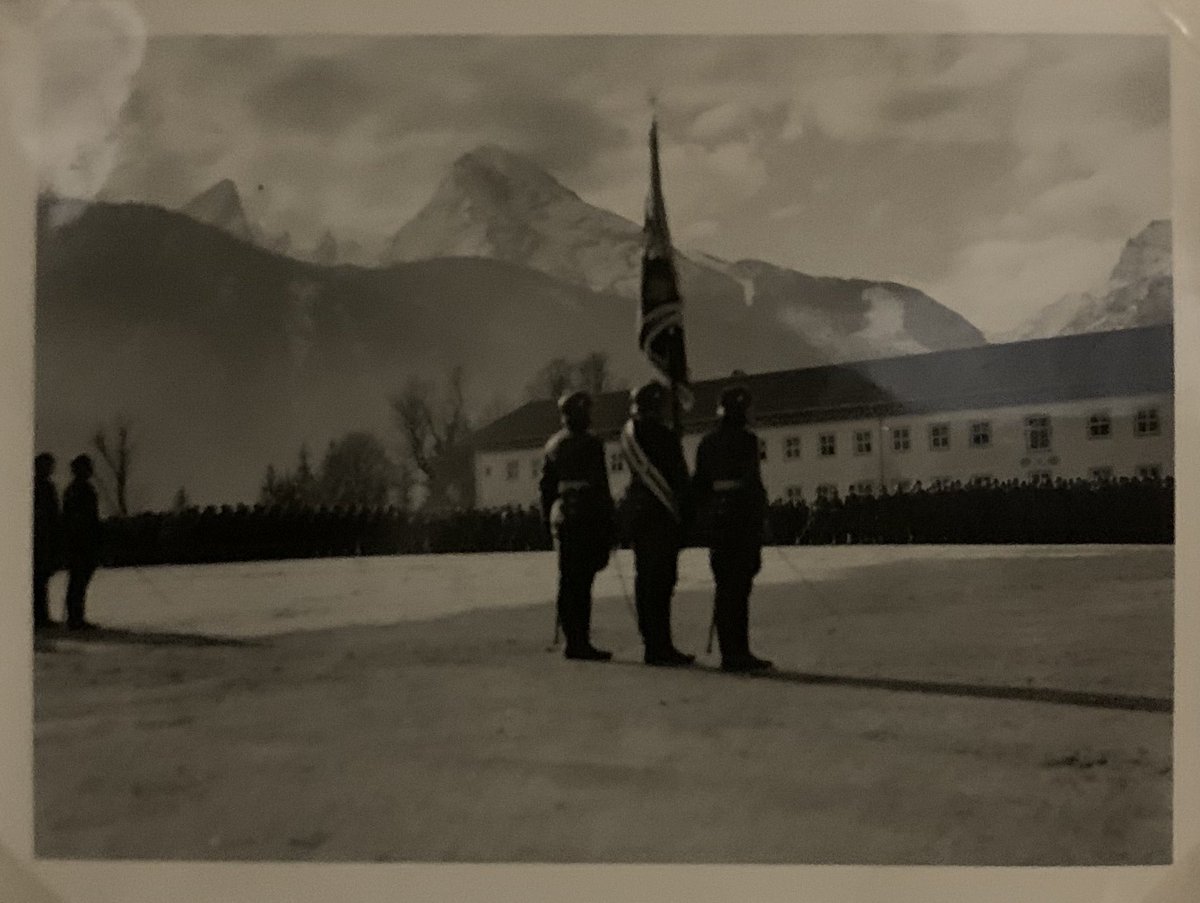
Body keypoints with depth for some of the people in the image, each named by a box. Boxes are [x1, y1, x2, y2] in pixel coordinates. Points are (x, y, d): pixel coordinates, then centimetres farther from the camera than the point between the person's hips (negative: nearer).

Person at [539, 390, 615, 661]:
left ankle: (573, 640, 16)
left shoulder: (553, 444, 12)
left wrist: (548, 519, 20)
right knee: (581, 583, -5)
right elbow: (600, 487, -11)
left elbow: (545, 486, 14)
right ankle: (580, 642, -4)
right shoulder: (590, 445, -9)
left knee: (569, 581, 11)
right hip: (586, 519, -7)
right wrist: (608, 525, -7)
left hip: (561, 518, 7)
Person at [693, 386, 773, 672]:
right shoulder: (745, 439, -9)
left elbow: (699, 484, 12)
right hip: (741, 512, -7)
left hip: (715, 513, 7)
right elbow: (752, 483, -13)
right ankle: (737, 653, -2)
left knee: (725, 586, 11)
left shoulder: (707, 441, 11)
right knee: (739, 586, -3)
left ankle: (730, 652, 15)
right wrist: (758, 527, -11)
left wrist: (705, 521, 17)